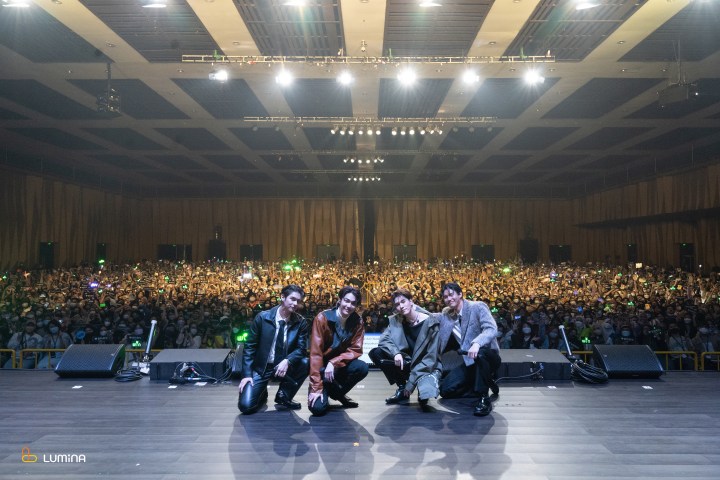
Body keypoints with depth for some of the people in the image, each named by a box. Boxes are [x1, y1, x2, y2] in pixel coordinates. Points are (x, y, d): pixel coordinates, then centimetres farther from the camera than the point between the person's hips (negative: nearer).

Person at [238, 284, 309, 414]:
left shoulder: (301, 322, -5)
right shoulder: (262, 317, -10)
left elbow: (301, 349, -8)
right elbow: (249, 346, -6)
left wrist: (287, 361, -29)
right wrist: (247, 374, -14)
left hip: (284, 366, 2)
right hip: (261, 367, -2)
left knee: (306, 363, -27)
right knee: (246, 406, -19)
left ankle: (283, 396, -3)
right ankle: (262, 393, 19)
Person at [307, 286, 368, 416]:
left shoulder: (357, 322, -9)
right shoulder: (323, 318, -20)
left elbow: (355, 350, -10)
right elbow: (316, 353, -21)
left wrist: (334, 363, -27)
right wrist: (316, 386, -25)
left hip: (340, 366, 4)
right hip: (322, 367, -3)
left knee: (362, 367, -28)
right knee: (318, 408, -23)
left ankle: (338, 393, 2)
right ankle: (322, 389, 15)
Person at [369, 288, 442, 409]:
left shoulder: (430, 322, -15)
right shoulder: (396, 321, -1)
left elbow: (431, 356, -17)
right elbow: (384, 340, -8)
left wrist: (412, 381, -21)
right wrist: (396, 353, -30)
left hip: (427, 366, -5)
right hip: (407, 363, 5)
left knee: (424, 398, -35)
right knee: (375, 353, -15)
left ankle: (425, 384, 5)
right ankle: (402, 388, -2)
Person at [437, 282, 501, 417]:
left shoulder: (477, 307, -10)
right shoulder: (446, 316, 9)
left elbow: (491, 329, -24)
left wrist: (476, 343, -44)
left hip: (488, 357, -6)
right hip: (469, 362, 7)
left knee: (480, 353, -40)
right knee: (445, 390, -9)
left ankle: (484, 399, -27)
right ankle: (485, 383, 12)